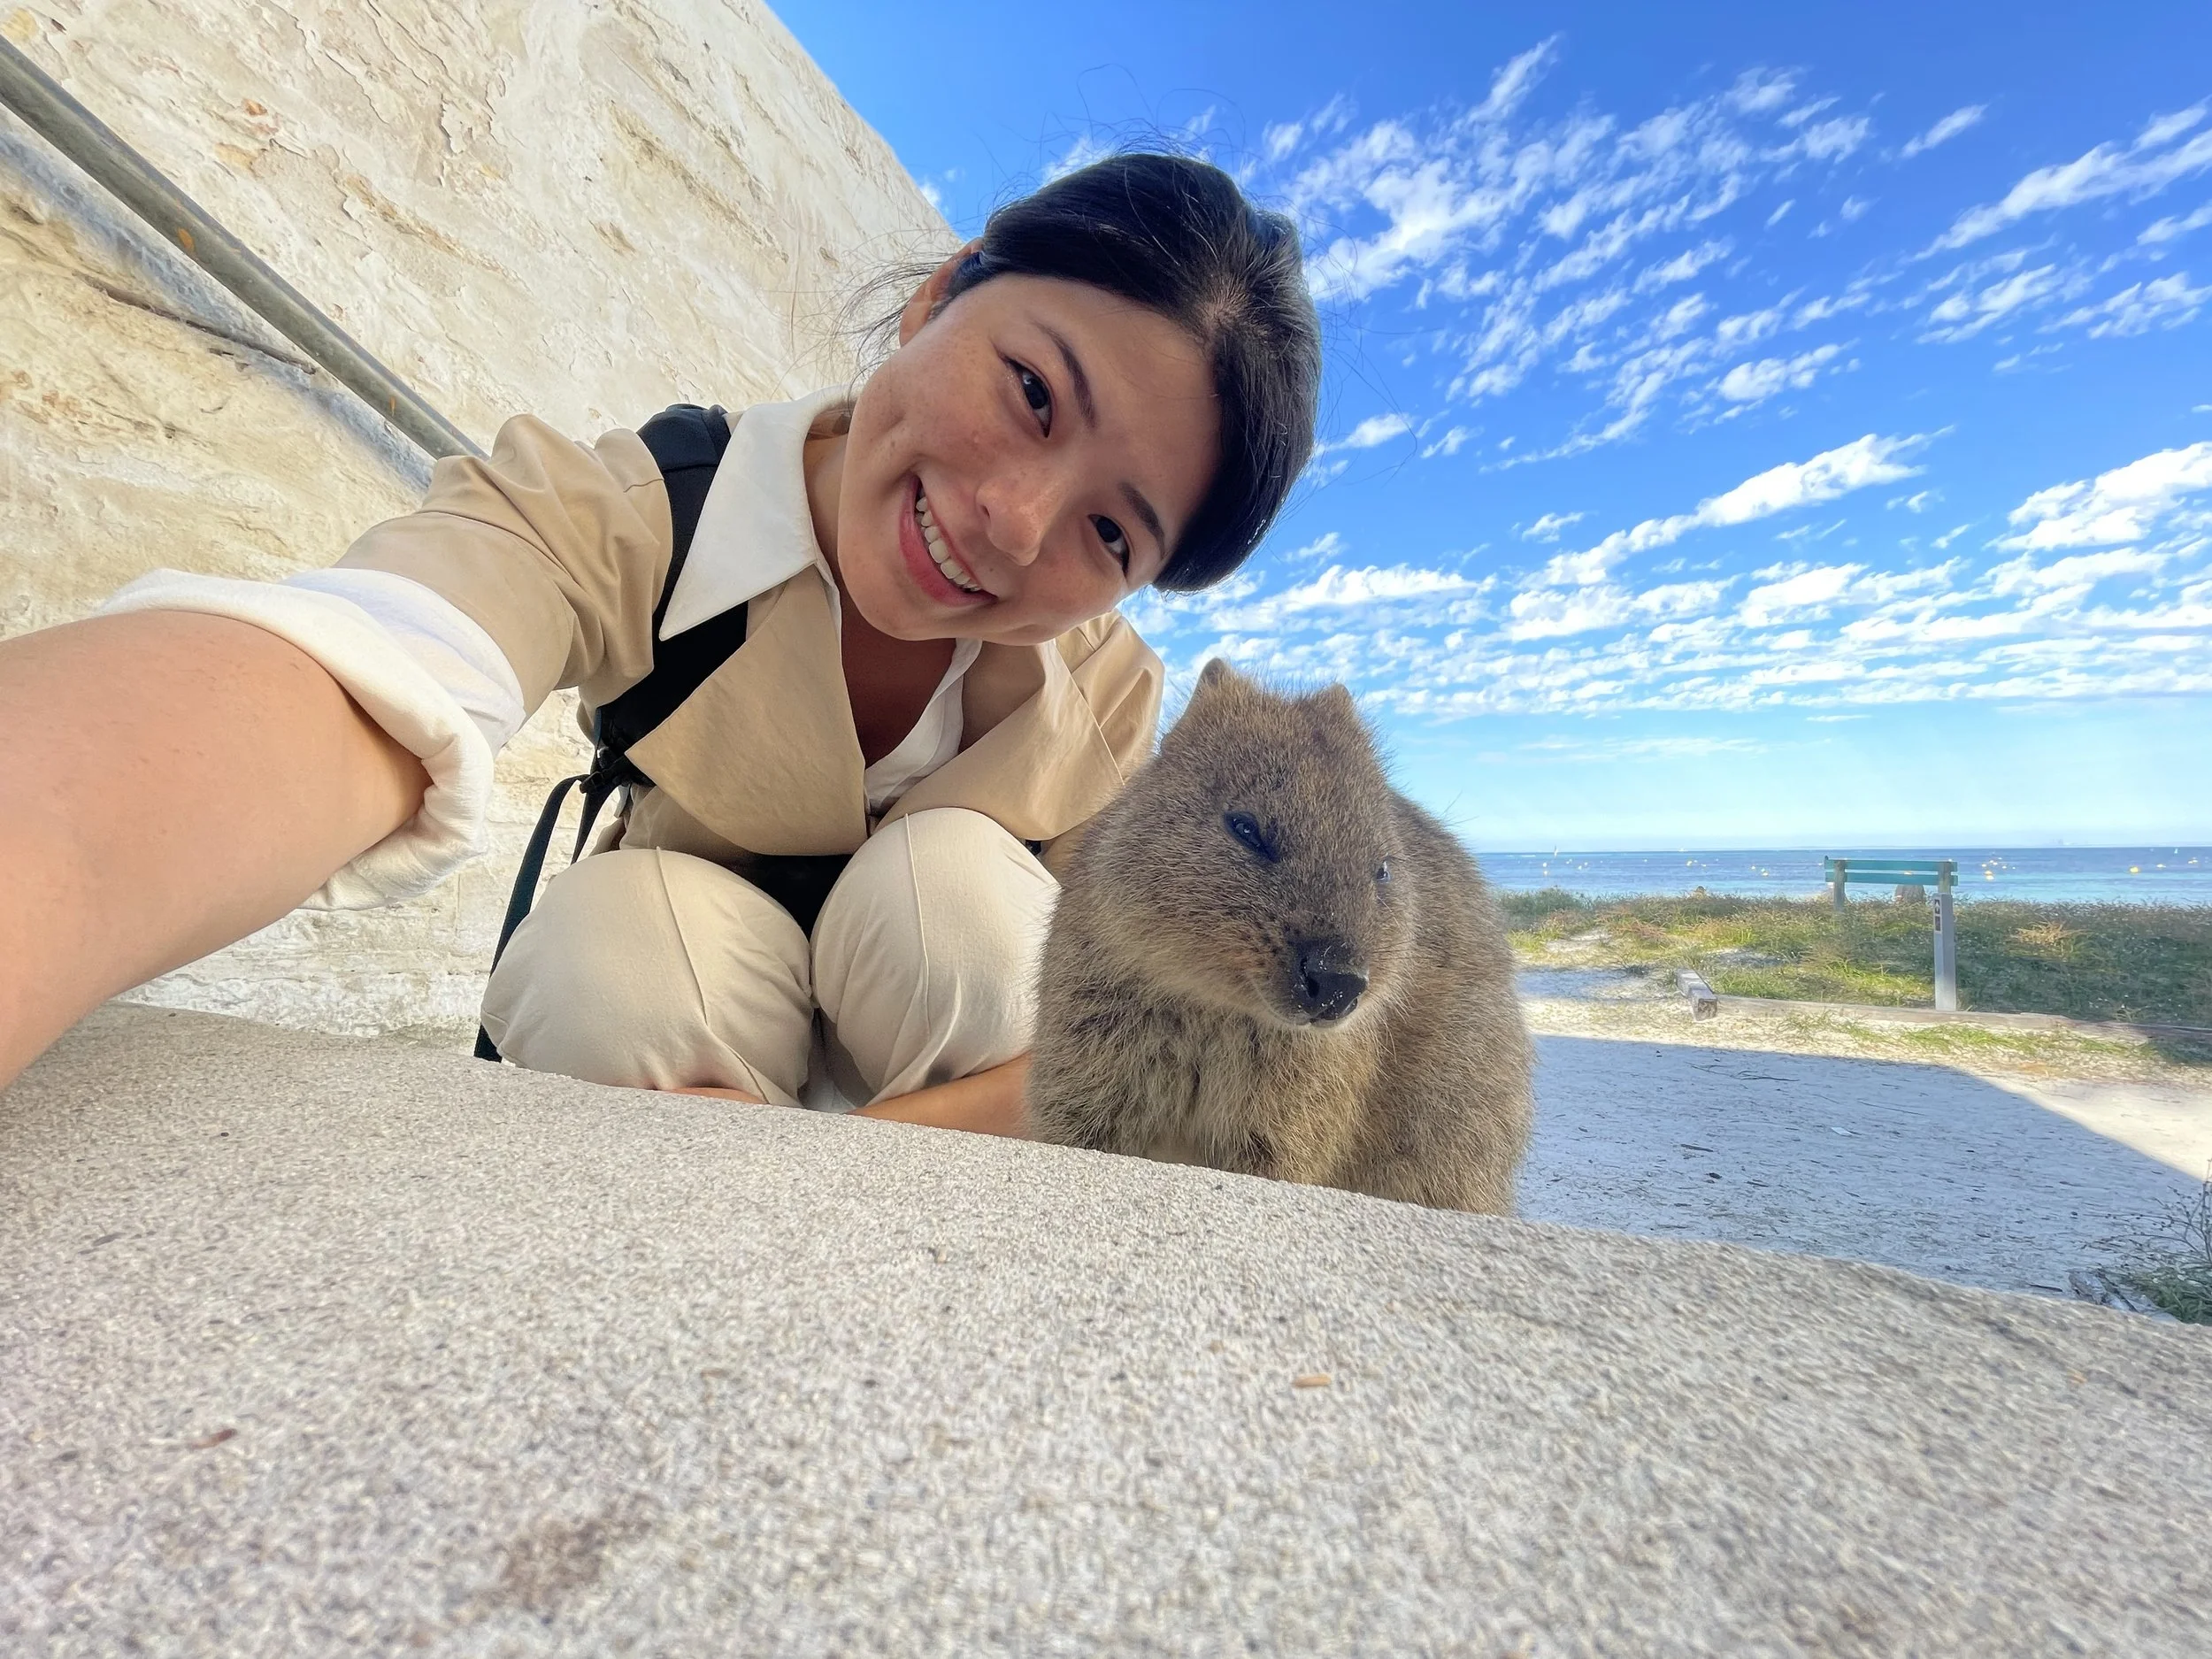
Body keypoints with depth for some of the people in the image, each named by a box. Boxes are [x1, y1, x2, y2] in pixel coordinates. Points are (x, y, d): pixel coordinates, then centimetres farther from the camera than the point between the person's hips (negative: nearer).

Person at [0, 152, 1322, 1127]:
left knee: (952, 873, -29)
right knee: (614, 927, -32)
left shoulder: (1111, 694, -18)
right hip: (675, 1041, -1)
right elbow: (343, 679, -45)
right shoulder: (616, 519, -23)